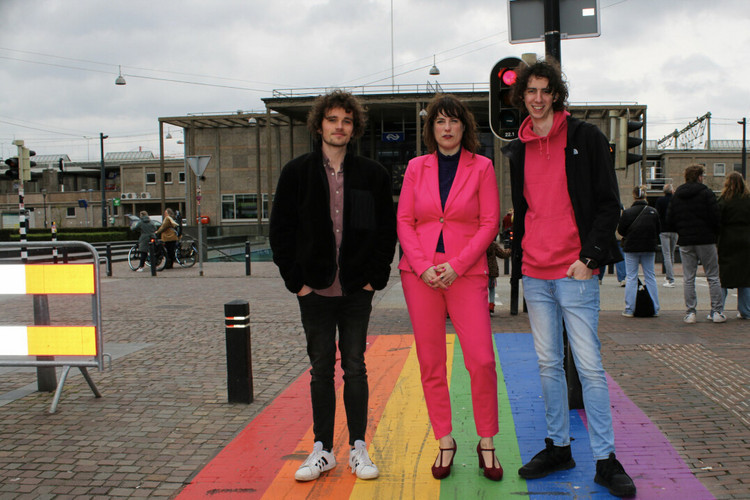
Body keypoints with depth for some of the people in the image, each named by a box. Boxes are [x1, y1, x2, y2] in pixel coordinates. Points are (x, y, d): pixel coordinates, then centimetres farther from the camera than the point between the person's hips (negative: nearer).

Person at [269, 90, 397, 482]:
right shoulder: (297, 173, 2)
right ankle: (322, 450, 19)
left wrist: (376, 277, -3)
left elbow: (387, 229, 5)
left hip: (357, 290, 0)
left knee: (355, 367, 8)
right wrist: (296, 280, -4)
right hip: (315, 290, 0)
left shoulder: (372, 174, 3)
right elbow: (280, 231, 3)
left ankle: (358, 448, 19)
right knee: (321, 369, 8)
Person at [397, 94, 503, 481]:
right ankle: (444, 441, 18)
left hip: (466, 272, -2)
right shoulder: (416, 167, 10)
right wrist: (423, 266, -8)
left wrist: (456, 265, -12)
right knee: (430, 362, 5)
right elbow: (404, 221, 6)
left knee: (481, 361, -6)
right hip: (419, 273, 2)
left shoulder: (481, 167, 4)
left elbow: (490, 222, -2)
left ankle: (486, 444, 12)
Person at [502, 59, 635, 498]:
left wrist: (588, 257, -13)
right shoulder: (519, 149, 14)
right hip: (535, 273, 5)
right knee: (549, 363, 11)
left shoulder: (586, 137, -1)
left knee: (590, 366, -4)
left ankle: (606, 460, 6)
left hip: (575, 272, -5)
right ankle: (558, 447, 23)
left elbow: (609, 203, -4)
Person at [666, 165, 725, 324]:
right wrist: (715, 233, 7)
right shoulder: (706, 193, -6)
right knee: (713, 277, 6)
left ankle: (690, 312, 2)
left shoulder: (676, 196, 6)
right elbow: (716, 217, -10)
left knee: (688, 279, 5)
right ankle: (717, 312, 6)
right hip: (706, 240, -3)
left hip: (685, 241, 3)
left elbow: (669, 220, 5)